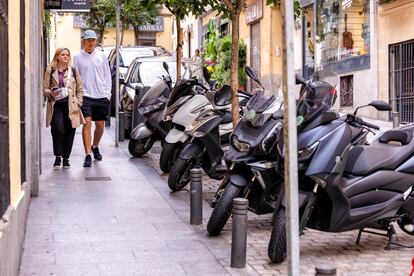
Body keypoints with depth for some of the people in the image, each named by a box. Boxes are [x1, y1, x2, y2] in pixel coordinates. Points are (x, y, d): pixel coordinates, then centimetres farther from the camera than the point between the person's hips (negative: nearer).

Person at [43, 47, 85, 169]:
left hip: (70, 106, 2)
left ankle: (66, 158, 14)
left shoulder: (73, 71, 12)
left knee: (69, 133, 3)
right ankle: (58, 157, -4)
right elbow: (45, 88, 6)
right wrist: (51, 93, -14)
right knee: (58, 129, -17)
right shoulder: (50, 71, 7)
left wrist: (78, 103, 3)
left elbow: (80, 89, 13)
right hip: (56, 105, -2)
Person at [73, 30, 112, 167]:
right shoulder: (77, 57, 4)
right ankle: (88, 156, -14)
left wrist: (108, 93, 4)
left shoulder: (101, 56, 8)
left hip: (101, 96, 3)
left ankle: (95, 147, 36)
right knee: (87, 123, -14)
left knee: (100, 125, 10)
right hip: (85, 96, -2)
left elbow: (107, 76, 11)